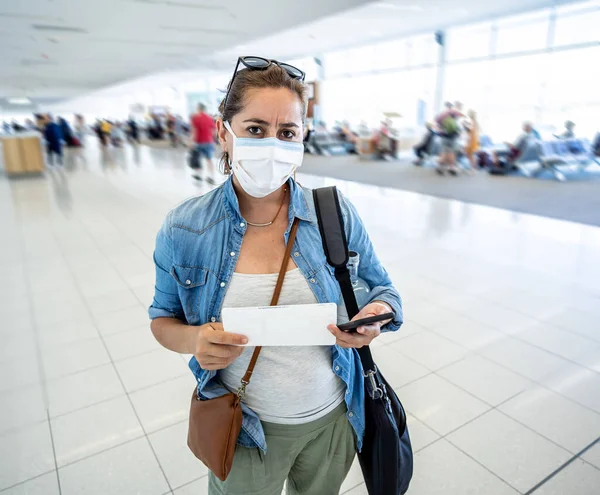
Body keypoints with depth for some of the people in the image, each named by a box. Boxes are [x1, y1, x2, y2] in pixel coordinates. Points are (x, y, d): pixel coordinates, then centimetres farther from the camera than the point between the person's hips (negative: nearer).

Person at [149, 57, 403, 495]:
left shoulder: (337, 215, -12)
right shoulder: (183, 230, -13)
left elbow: (382, 290, 1)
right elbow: (163, 318, 0)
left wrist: (376, 315, -23)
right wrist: (194, 340, -22)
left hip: (332, 421, 2)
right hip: (244, 431, -1)